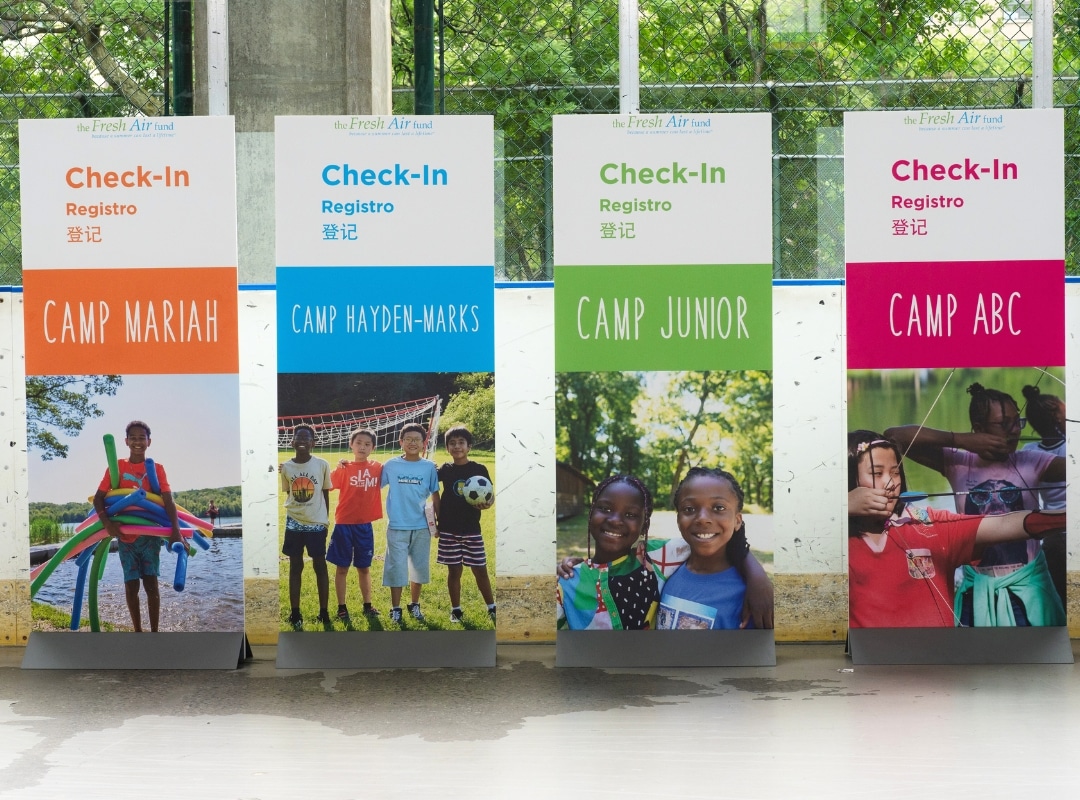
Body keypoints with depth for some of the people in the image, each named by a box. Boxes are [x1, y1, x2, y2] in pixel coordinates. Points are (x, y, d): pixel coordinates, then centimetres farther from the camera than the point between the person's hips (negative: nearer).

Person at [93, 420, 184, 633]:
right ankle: (138, 632, 14)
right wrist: (107, 523, -23)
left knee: (151, 583, -4)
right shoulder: (117, 466, 0)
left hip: (150, 533, -1)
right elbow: (98, 497, -4)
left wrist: (175, 532, -26)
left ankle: (154, 633, 2)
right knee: (131, 584, 4)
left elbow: (168, 500, -11)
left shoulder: (156, 468, -2)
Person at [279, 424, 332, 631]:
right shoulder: (286, 467, -1)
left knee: (320, 566, 6)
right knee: (295, 567, 8)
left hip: (317, 523, -1)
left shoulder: (322, 465, -5)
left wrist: (325, 519, 7)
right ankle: (295, 614, 14)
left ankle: (324, 614, 13)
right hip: (294, 524, 1)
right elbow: (288, 494, 10)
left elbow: (325, 494, 4)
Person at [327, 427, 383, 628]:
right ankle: (342, 608, 13)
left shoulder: (378, 468, 1)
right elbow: (326, 485, -13)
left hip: (365, 524, 2)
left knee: (364, 567, 14)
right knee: (342, 568, 5)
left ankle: (367, 605, 25)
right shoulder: (344, 468, -6)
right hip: (344, 523, -2)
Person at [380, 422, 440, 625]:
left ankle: (414, 605, 27)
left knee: (419, 568, 11)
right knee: (396, 568, 0)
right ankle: (395, 609, 13)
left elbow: (435, 495, 6)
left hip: (422, 527, 2)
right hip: (397, 527, -2)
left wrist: (438, 520, 7)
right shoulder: (391, 465, -2)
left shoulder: (429, 467, 1)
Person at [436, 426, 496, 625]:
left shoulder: (479, 470, -2)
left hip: (471, 529, -1)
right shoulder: (445, 470, 1)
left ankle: (492, 607, 16)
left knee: (480, 570, 3)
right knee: (454, 570, 7)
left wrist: (486, 504, -21)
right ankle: (456, 610, 19)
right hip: (449, 529, 1)